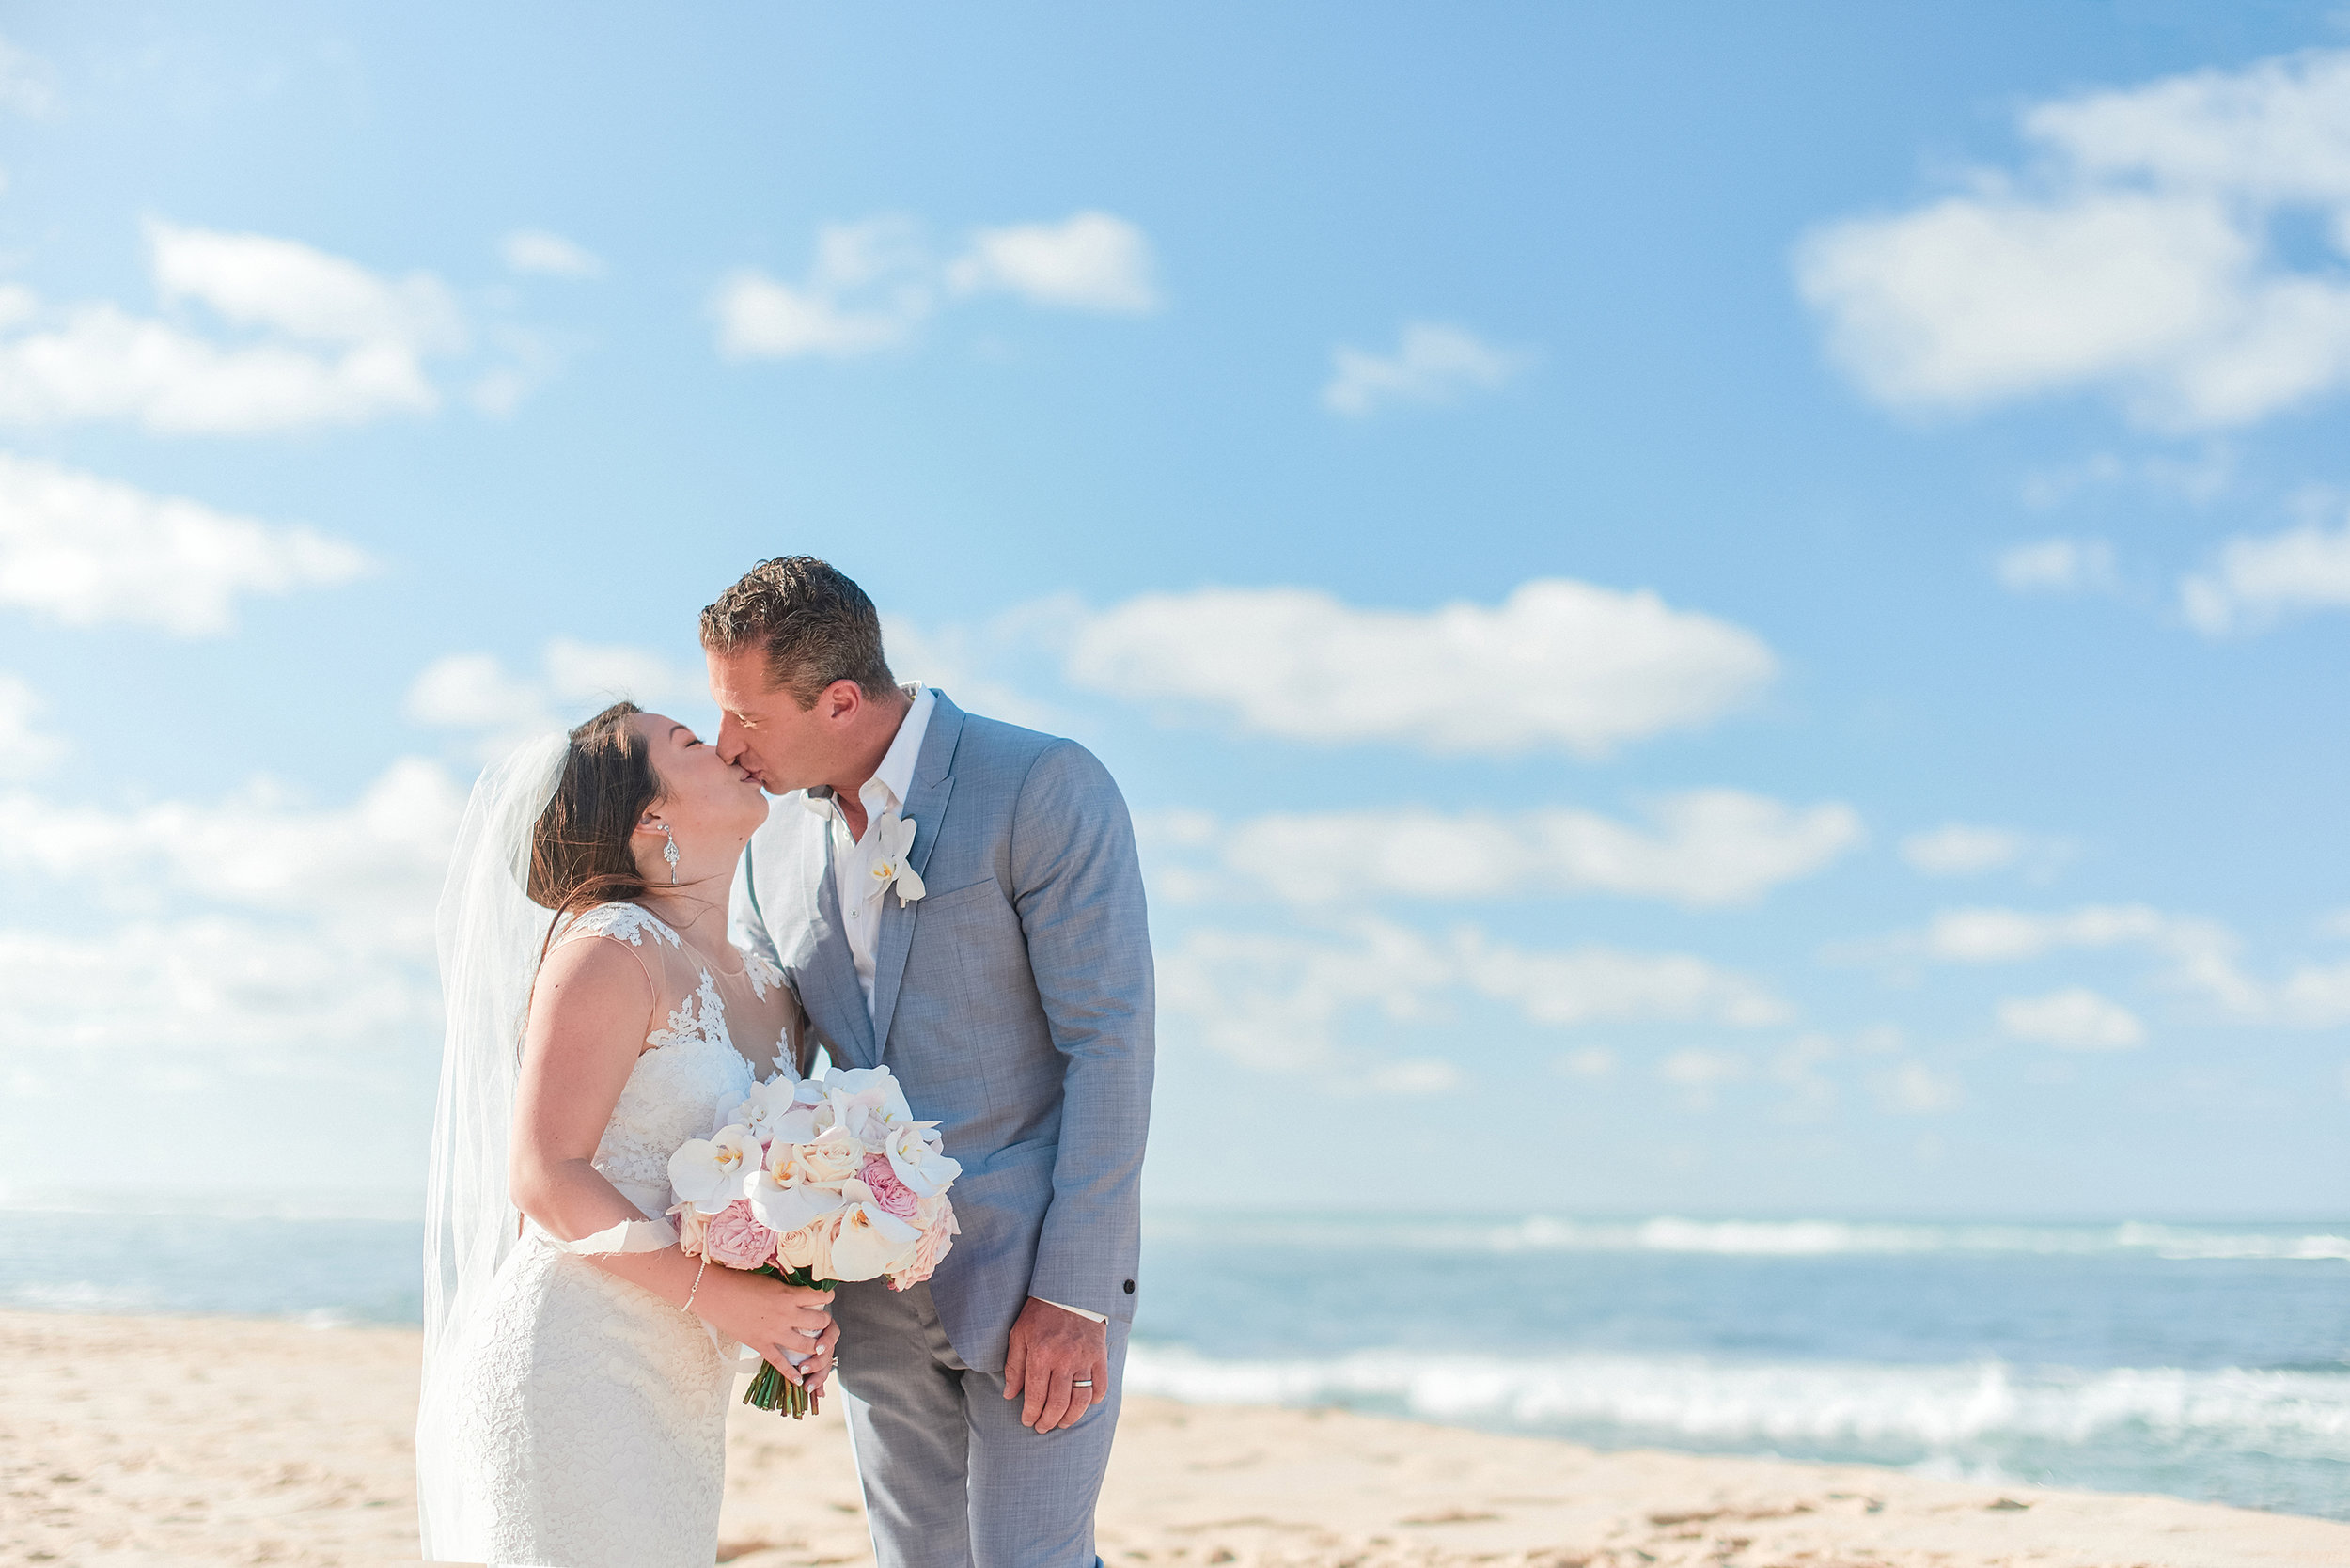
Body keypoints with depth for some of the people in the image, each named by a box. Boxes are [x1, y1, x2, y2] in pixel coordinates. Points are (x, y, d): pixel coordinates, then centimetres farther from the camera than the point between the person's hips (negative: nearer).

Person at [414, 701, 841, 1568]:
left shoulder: (770, 991, 14)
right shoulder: (609, 950, -10)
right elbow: (544, 1178, -15)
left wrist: (806, 1309, -1)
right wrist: (720, 1295, -19)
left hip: (679, 1395, 8)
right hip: (570, 1371, -8)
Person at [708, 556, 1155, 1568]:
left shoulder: (1048, 787, -12)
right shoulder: (775, 851, 8)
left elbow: (1110, 1042, -15)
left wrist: (1073, 1294, -18)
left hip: (1038, 1277, -6)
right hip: (876, 1294, 6)